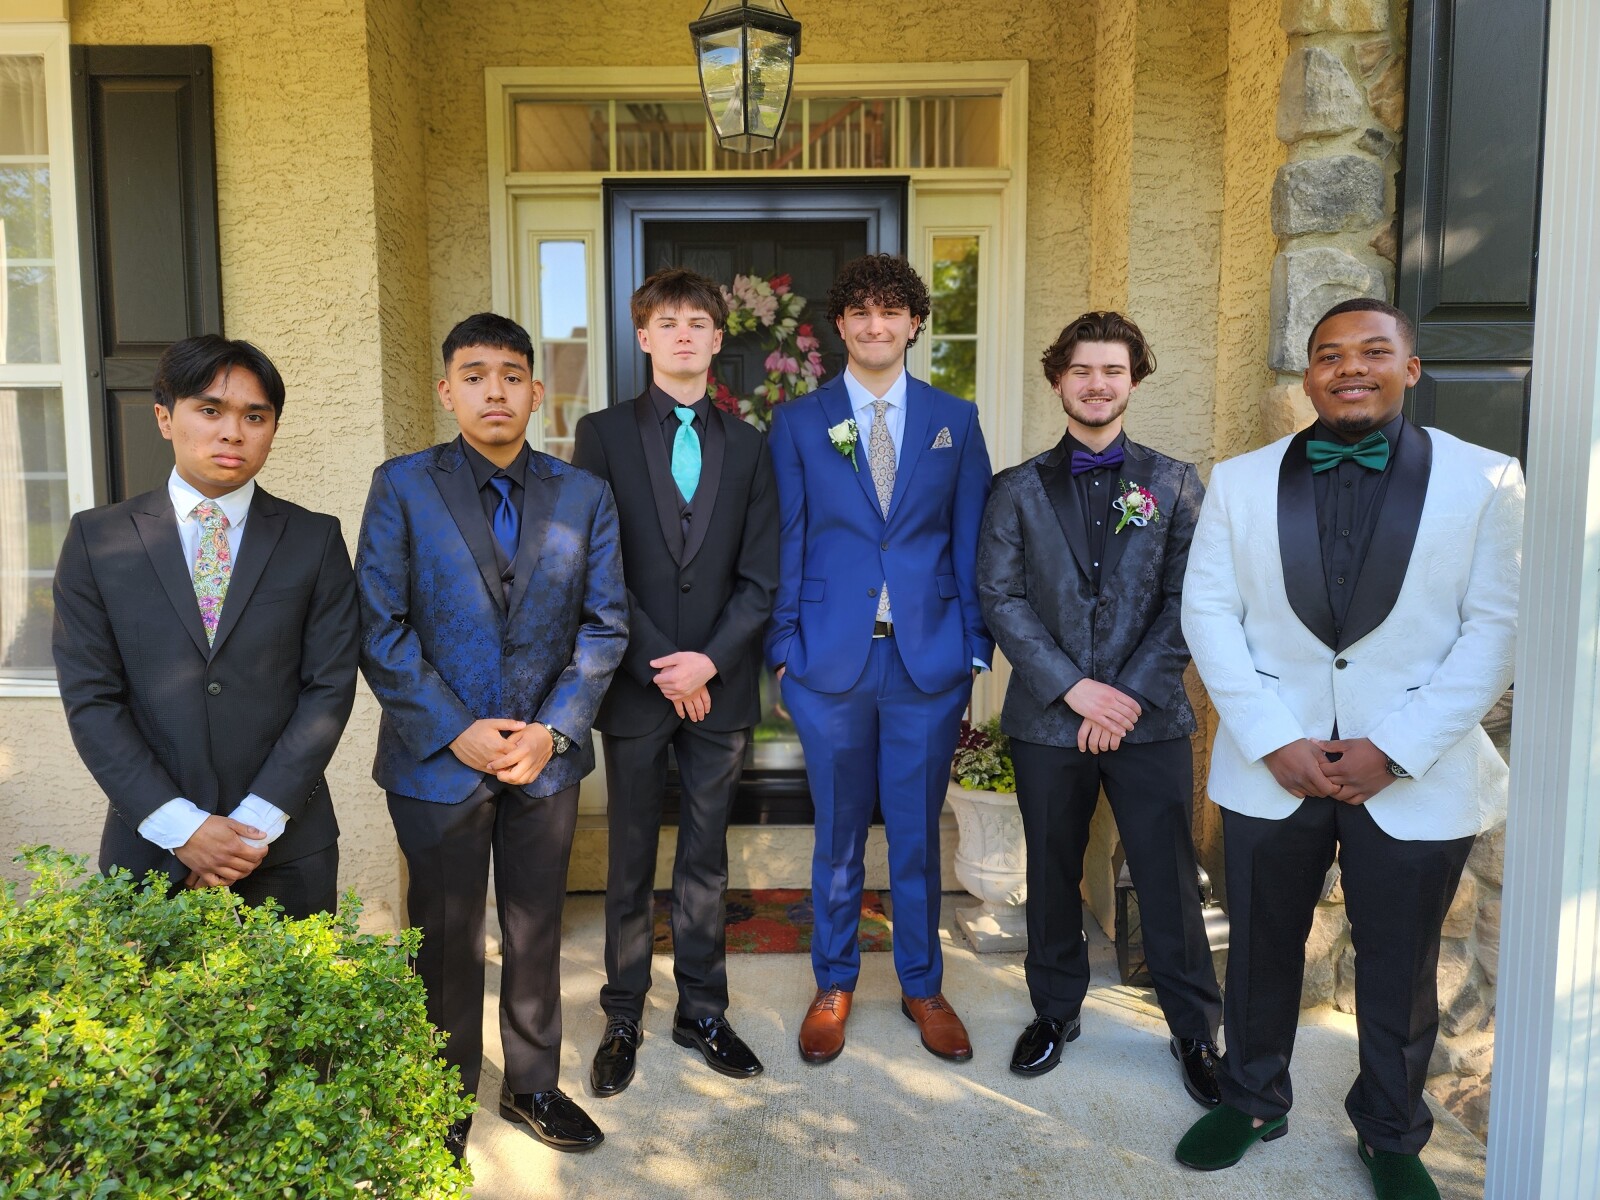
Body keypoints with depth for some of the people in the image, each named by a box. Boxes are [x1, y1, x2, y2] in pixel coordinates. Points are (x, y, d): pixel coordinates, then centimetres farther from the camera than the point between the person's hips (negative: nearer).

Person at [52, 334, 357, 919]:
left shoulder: (316, 538, 1)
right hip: (150, 847, 0)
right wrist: (180, 827, -11)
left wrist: (257, 821, -11)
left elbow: (330, 685, -3)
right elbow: (90, 697, -3)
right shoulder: (97, 538, 2)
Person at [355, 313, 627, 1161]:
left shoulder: (584, 497, 2)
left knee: (536, 933, 16)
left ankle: (532, 1084, 36)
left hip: (546, 756, 2)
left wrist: (554, 730, -11)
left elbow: (603, 626, 0)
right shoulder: (402, 487, -4)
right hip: (437, 759, -2)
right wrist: (456, 733, -15)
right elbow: (381, 629, -8)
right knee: (445, 941, 13)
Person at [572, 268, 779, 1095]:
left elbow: (761, 576, 3)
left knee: (707, 857, 12)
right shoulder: (604, 434, 1)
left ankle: (702, 1009, 27)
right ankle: (623, 1017, 25)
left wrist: (710, 661, -10)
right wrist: (660, 667, -12)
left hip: (720, 684, 2)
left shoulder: (747, 445, 8)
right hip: (636, 683, -2)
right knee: (631, 858, 10)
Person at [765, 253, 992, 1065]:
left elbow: (970, 542, 5)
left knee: (918, 836, 12)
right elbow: (786, 544, 2)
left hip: (928, 661, 1)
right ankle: (833, 984, 32)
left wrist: (974, 647, 0)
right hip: (831, 661, 0)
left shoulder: (955, 420, 6)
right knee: (838, 837, 12)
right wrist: (783, 647, -3)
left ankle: (922, 984, 32)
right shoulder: (799, 422, 4)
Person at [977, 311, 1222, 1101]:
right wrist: (1074, 687, -12)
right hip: (1048, 719, 1)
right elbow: (1001, 597, -2)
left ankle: (1195, 1030, 25)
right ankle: (1055, 1012, 32)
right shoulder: (1020, 490, 6)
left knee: (1168, 879, 6)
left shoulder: (1175, 485, 5)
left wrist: (1131, 694, -11)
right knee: (1052, 875, 13)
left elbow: (1187, 603, -1)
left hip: (1149, 717, -1)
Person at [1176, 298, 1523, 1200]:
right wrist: (1276, 741, -11)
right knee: (1262, 952, 16)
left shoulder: (1484, 480, -3)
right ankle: (1253, 1101, 39)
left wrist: (1394, 749, -13)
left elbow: (1496, 629, -6)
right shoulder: (1240, 482, 3)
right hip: (1270, 769, 2)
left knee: (1400, 971, 14)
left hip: (1417, 778, -1)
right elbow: (1209, 615, -2)